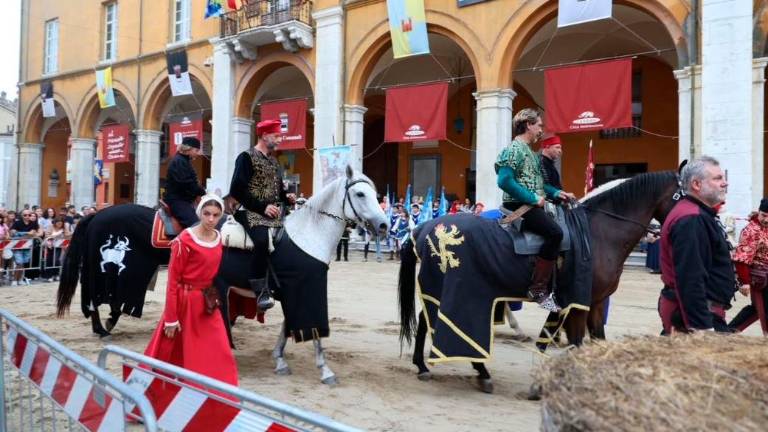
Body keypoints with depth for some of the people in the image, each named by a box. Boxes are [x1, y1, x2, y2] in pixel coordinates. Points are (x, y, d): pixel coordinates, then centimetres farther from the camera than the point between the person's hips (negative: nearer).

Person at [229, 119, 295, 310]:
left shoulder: (274, 161, 19)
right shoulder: (246, 157, -4)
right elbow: (237, 191, -12)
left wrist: (287, 197, 4)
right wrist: (262, 207, -18)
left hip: (273, 213, 9)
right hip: (251, 212, -8)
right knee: (262, 240, -32)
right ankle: (260, 290, -25)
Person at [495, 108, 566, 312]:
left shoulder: (528, 151, 21)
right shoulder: (514, 149, -10)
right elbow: (504, 181, -21)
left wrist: (555, 193, 11)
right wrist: (533, 198, -19)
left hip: (531, 205, 11)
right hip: (520, 206, -11)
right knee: (555, 233, -26)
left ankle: (556, 285, 15)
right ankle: (538, 288, -20)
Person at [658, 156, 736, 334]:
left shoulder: (697, 214, 16)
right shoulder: (690, 220, -20)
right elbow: (690, 279, -28)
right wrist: (702, 326, -29)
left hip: (697, 309, 11)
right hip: (696, 312, -11)